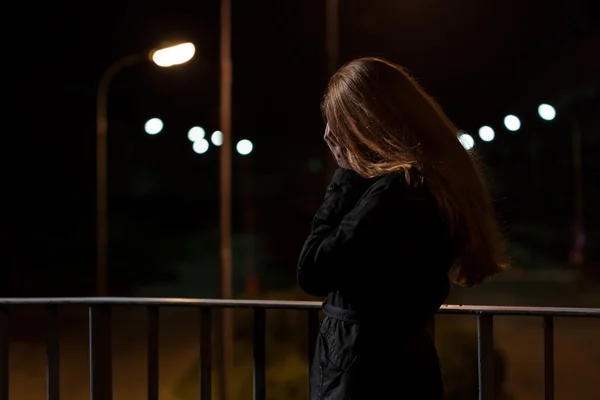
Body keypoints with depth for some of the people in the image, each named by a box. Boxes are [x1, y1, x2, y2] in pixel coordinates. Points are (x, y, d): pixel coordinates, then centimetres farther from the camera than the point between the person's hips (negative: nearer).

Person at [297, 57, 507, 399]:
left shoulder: (395, 191, -22)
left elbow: (312, 273, -19)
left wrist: (346, 177, -13)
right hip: (401, 358, 9)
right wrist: (353, 176, 4)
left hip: (367, 367, -9)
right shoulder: (435, 180, 8)